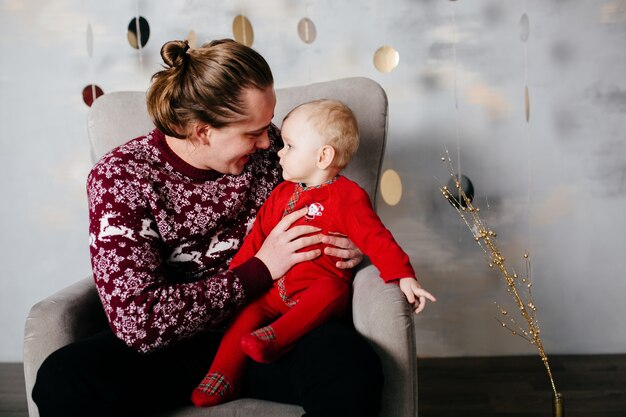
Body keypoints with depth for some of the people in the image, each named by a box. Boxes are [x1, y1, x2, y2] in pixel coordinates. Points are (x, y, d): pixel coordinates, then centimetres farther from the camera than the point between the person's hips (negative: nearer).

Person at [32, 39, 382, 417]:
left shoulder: (265, 146, -1)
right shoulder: (120, 177, -10)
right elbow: (136, 319, -19)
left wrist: (346, 246, -4)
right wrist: (262, 269, -18)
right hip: (181, 344, -1)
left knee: (353, 364, -32)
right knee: (63, 380, -30)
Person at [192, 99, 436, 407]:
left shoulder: (347, 197, -3)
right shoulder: (281, 194, 16)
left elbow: (376, 238, -10)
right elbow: (258, 236, 20)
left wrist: (404, 276, -22)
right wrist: (235, 274, 13)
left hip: (319, 289, -5)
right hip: (273, 289, 5)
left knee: (331, 290, -36)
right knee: (246, 310, -18)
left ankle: (274, 337, -45)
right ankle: (224, 377, -17)